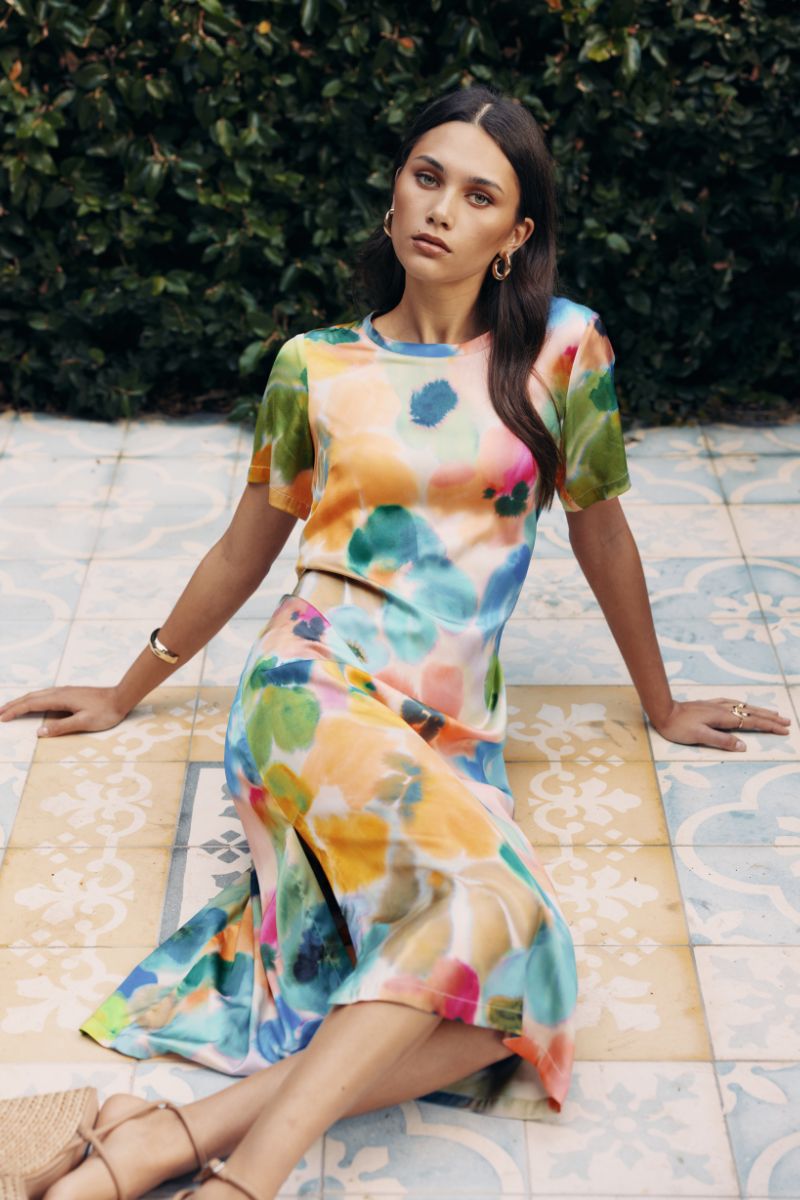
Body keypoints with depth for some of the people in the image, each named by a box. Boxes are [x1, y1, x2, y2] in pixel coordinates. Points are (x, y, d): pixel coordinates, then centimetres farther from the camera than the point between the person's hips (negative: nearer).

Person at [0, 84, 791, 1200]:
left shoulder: (563, 349, 8)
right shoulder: (314, 367, 9)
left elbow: (600, 528, 19)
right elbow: (246, 550, 19)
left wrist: (661, 705, 27)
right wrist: (127, 693, 27)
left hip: (454, 730, 2)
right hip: (317, 688, -2)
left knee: (514, 987, -29)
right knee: (492, 902, -34)